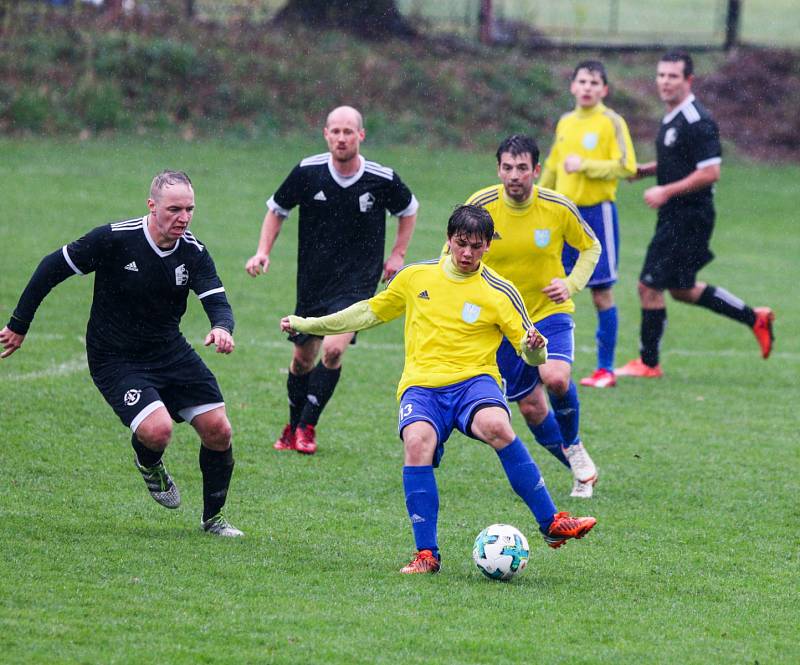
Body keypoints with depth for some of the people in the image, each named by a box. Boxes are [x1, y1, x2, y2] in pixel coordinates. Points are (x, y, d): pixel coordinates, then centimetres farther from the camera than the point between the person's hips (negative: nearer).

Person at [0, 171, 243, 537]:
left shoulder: (193, 252, -7)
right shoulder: (114, 239, -20)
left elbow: (217, 300, -12)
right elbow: (51, 268, -10)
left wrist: (222, 328, -38)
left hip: (171, 352, 5)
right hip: (115, 360, -5)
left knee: (218, 430, -4)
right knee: (157, 430, -26)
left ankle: (213, 518, 19)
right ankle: (149, 465, 13)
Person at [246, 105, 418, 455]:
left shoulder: (383, 179, -10)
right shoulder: (308, 172, -9)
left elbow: (409, 209, 12)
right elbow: (277, 209, 8)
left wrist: (397, 254, 7)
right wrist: (263, 252, -3)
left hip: (357, 281, -2)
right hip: (312, 279, 2)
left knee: (333, 349, -20)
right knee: (303, 358, 9)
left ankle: (307, 426, -5)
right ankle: (293, 428, 31)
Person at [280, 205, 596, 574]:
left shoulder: (500, 292, 4)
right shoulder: (415, 276, 11)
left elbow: (530, 352, 4)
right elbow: (371, 312, 25)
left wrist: (534, 347, -21)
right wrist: (308, 324, 26)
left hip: (473, 380, -2)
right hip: (422, 384, 2)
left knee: (496, 426, -36)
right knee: (417, 442, -31)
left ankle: (551, 524, -29)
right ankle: (426, 554, -25)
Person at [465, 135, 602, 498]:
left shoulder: (558, 207, -12)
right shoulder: (480, 205, -12)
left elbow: (590, 247, 7)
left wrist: (571, 284, -9)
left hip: (550, 311, -2)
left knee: (556, 378, -29)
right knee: (531, 407, 1)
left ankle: (573, 445, -2)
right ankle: (579, 469, 23)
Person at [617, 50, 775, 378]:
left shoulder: (697, 122, -19)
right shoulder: (671, 118, 12)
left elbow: (710, 172, -23)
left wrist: (666, 191, -22)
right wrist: (643, 170, 10)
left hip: (688, 218, -10)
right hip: (676, 216, 10)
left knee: (650, 286, -5)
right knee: (682, 289, 18)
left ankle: (648, 363, 7)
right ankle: (755, 318, 27)